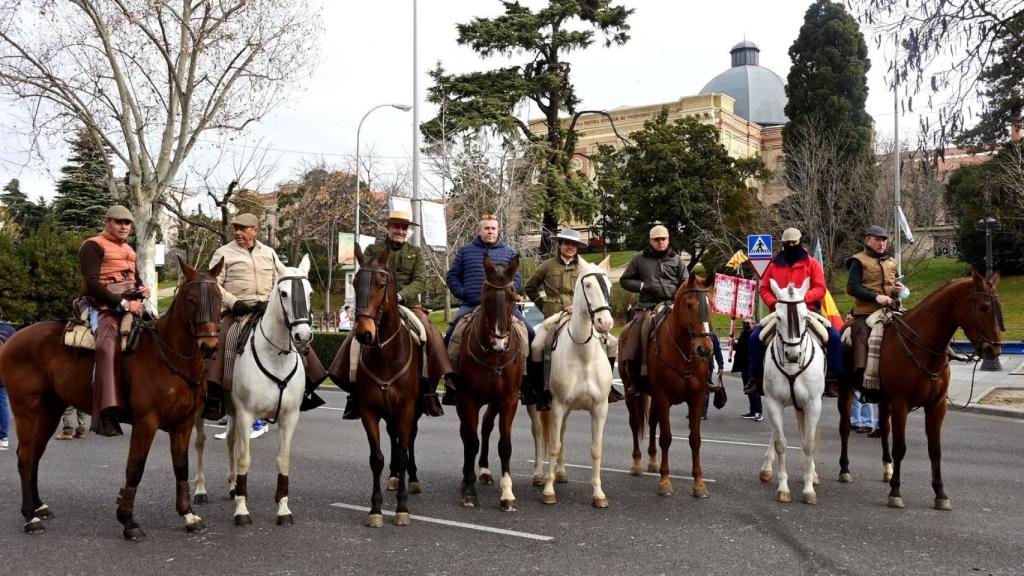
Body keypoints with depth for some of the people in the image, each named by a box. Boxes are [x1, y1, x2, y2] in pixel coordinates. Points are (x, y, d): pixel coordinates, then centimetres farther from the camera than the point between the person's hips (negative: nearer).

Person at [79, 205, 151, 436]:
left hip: (131, 306, 9)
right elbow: (92, 284, -12)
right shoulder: (93, 246, 0)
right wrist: (123, 303, -17)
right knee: (108, 346, -28)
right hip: (106, 307, -9)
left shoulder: (130, 251, 25)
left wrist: (144, 290, 10)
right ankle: (107, 414, -34)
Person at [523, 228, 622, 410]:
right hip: (552, 318, -3)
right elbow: (529, 288, 17)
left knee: (611, 342, -6)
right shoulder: (548, 265, 8)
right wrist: (543, 305, 9)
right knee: (536, 346, -30)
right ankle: (537, 391, -19)